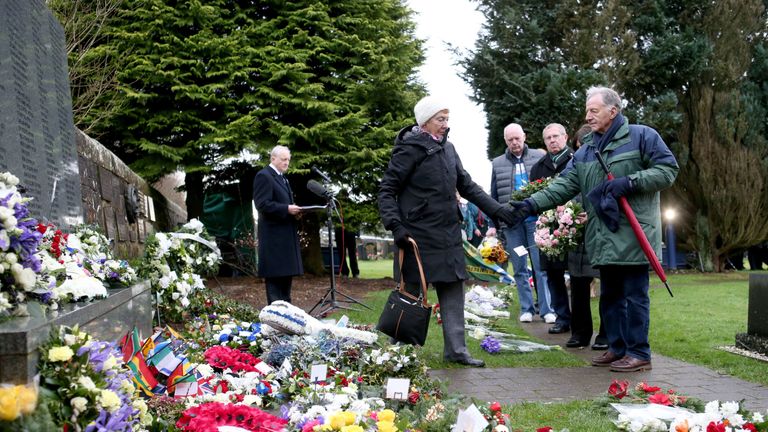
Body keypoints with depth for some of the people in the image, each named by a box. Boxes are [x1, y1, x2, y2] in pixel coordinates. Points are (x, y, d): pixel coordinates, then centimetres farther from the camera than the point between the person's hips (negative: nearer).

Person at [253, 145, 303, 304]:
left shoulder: (282, 178, 21)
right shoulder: (263, 176, -9)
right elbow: (262, 204, -17)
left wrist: (294, 211, 7)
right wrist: (287, 209, -21)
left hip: (287, 234, 10)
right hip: (273, 235, -9)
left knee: (287, 274, 10)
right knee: (275, 276, -8)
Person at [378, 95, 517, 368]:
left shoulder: (447, 148, 12)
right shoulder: (410, 149, -9)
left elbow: (466, 185, 18)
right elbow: (387, 191, -9)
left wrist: (497, 209, 10)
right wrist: (395, 226, -21)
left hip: (448, 235, 7)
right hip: (418, 237, -7)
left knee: (453, 291, 7)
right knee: (410, 293, 3)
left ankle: (456, 349, 14)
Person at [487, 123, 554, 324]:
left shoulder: (540, 157, 3)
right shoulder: (498, 164, 10)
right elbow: (494, 196, 13)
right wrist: (492, 224, 8)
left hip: (535, 219, -2)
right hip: (510, 222, 3)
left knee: (541, 265, -2)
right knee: (519, 268, 7)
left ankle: (546, 309, 2)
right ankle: (526, 309, 14)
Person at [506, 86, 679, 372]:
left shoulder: (641, 136, -2)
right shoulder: (585, 151, 15)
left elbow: (668, 170, -6)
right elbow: (563, 186, 8)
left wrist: (629, 182, -16)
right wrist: (532, 204, -6)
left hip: (633, 235, -7)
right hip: (603, 238, 7)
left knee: (634, 294, -3)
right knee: (610, 295, 14)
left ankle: (639, 353, 5)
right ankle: (617, 348, 25)